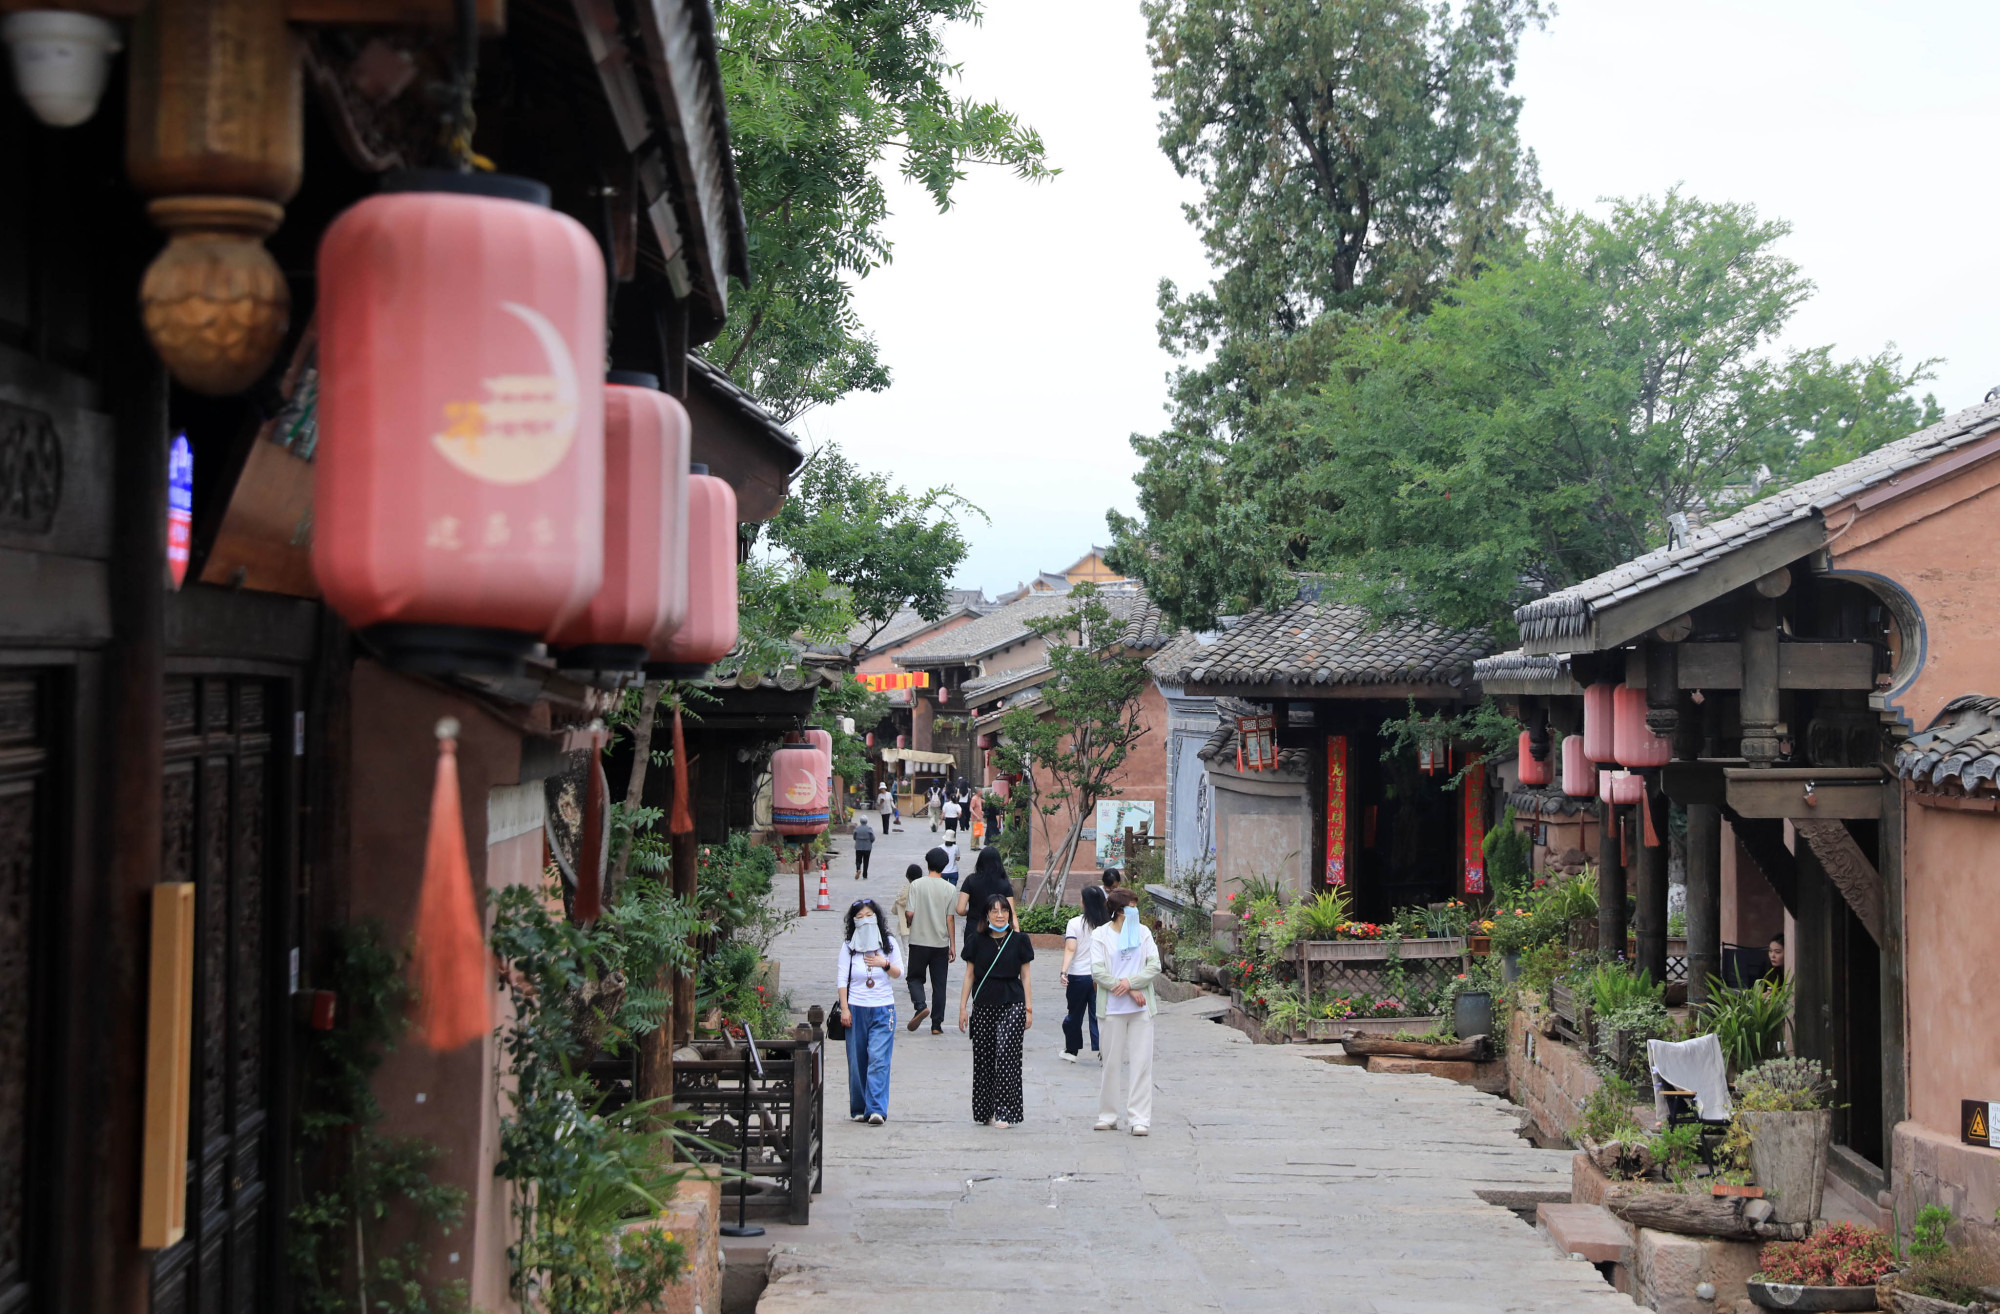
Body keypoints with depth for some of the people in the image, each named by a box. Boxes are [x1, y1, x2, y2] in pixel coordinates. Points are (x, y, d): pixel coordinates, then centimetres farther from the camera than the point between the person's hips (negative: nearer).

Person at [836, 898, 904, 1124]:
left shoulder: (888, 943, 7)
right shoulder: (848, 946, 5)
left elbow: (899, 972, 11)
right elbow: (841, 978, 3)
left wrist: (885, 964, -9)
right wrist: (844, 1008, -4)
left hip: (883, 1009, -1)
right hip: (856, 1009, 1)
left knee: (878, 1059, -11)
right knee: (857, 1061, 2)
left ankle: (876, 1109, -16)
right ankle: (859, 1109, 14)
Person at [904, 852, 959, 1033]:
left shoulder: (916, 885, -7)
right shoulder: (950, 889, -3)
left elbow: (910, 913, -9)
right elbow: (950, 919, -1)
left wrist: (908, 924, 14)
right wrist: (952, 946, 6)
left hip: (919, 941, -1)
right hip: (941, 943, 1)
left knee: (915, 977, 13)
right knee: (939, 984, 7)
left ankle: (920, 1005, -15)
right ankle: (936, 1024, 6)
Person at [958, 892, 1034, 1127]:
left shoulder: (1018, 940, 3)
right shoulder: (977, 942, 5)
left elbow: (1025, 976, 6)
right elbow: (969, 976, 9)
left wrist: (1029, 1009, 3)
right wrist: (963, 1007, 5)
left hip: (1012, 1005, -2)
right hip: (983, 1008, 2)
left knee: (1006, 1054, -11)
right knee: (983, 1058, 4)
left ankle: (1004, 1112, -7)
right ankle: (985, 1111, 14)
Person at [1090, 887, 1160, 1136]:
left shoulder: (1143, 932, 9)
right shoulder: (1100, 935, 1)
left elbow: (1154, 965, 2)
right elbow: (1097, 970, -7)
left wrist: (1130, 982, -12)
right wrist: (1129, 991, -12)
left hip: (1141, 1006, 2)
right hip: (1114, 1007, -2)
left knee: (1141, 1062, -2)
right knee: (1112, 1062, 4)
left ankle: (1139, 1118, 0)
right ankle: (1108, 1116, 15)